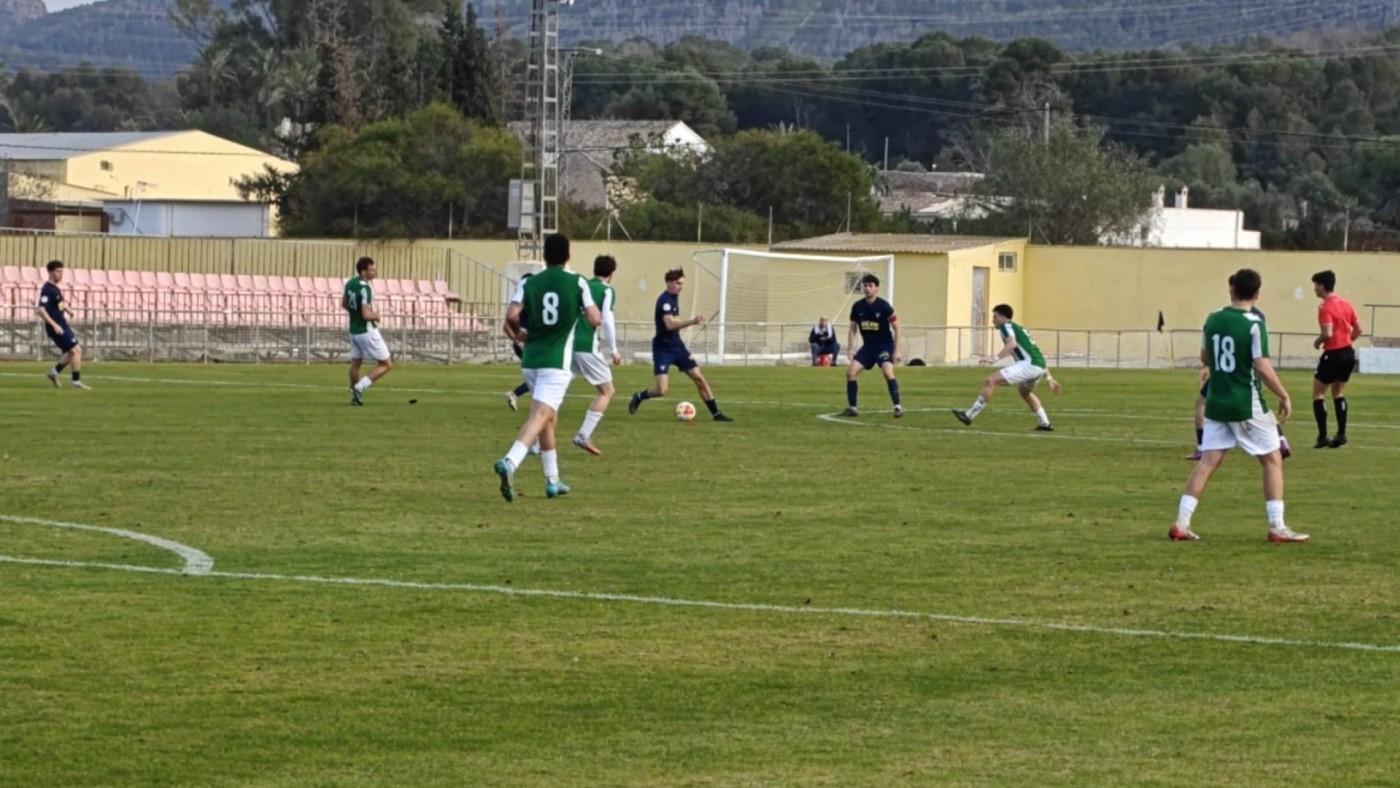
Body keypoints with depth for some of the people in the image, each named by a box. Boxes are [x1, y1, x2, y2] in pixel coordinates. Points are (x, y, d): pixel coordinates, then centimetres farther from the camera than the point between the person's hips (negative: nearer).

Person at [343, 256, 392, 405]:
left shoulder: (350, 282, 3)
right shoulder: (365, 288, -24)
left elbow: (344, 304, 17)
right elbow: (366, 315, -27)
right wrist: (376, 315, -8)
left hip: (353, 330, 8)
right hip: (367, 330, -8)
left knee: (355, 363, 21)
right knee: (386, 364, 1)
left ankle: (354, 395, 24)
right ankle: (359, 387, -8)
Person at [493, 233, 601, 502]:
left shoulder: (529, 284, 3)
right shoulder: (577, 283, -2)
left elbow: (512, 315, -9)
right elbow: (595, 319, -5)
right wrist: (586, 308, 18)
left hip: (531, 359, 4)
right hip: (557, 361, -4)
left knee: (549, 417, 20)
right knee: (539, 416, -14)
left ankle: (553, 481, 26)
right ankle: (509, 462, -39)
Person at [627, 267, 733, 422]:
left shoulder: (674, 297, 9)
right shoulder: (664, 300, -19)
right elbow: (670, 324, -33)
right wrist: (692, 322, -43)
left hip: (676, 345, 8)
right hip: (663, 349, -8)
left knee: (698, 377, 1)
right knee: (661, 390, -15)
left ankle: (716, 413, 5)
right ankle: (639, 397, 15)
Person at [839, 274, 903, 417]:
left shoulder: (884, 306, -15)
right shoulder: (857, 307, -3)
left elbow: (896, 328, -9)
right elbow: (852, 329, 7)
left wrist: (896, 351, -13)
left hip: (884, 345, -5)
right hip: (867, 346, 5)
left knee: (887, 372, -27)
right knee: (850, 371, -8)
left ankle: (898, 407, -21)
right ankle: (852, 408, 4)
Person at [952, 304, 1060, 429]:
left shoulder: (1006, 326, 3)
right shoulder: (1019, 329, 31)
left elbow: (1012, 344, -20)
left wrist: (995, 358, -29)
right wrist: (1048, 377, 36)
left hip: (1029, 363, -9)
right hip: (1039, 366, 9)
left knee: (991, 380, -13)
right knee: (1024, 391, 38)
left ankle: (969, 415, -16)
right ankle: (1045, 424, 39)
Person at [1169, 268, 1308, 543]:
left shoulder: (1213, 320, 3)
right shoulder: (1254, 324, -14)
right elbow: (1263, 367, -17)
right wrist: (1284, 396, -6)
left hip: (1217, 403, 5)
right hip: (1248, 405, -5)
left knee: (1208, 461, 6)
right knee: (1273, 460, 7)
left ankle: (1181, 523, -1)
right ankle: (1277, 527, 4)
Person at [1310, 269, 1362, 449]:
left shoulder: (1325, 307, -16)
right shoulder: (1345, 304, 8)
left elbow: (1327, 333, -26)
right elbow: (1358, 330, 12)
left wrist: (1317, 342, -7)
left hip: (1333, 354, -8)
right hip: (1348, 352, 8)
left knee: (1318, 393, 3)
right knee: (1338, 393, 19)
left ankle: (1323, 436, -3)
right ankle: (1341, 434, 15)